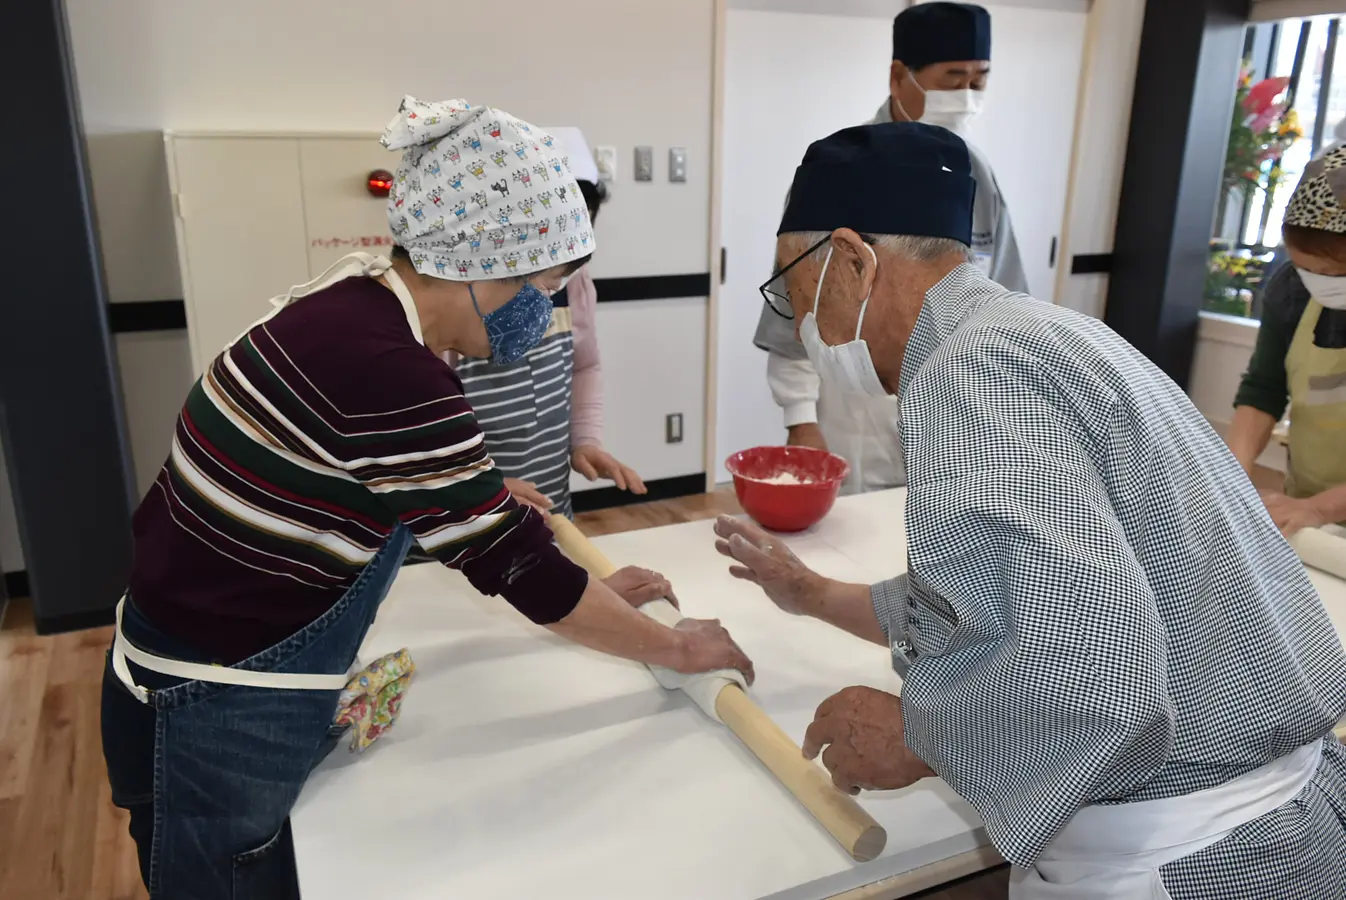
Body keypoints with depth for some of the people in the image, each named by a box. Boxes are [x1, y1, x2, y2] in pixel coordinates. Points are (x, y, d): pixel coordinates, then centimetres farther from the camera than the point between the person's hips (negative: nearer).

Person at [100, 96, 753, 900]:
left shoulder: (358, 304, -2)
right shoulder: (389, 376, -30)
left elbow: (456, 493, 8)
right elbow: (518, 564, -23)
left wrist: (589, 591, 11)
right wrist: (680, 648, -9)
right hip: (223, 726, -8)